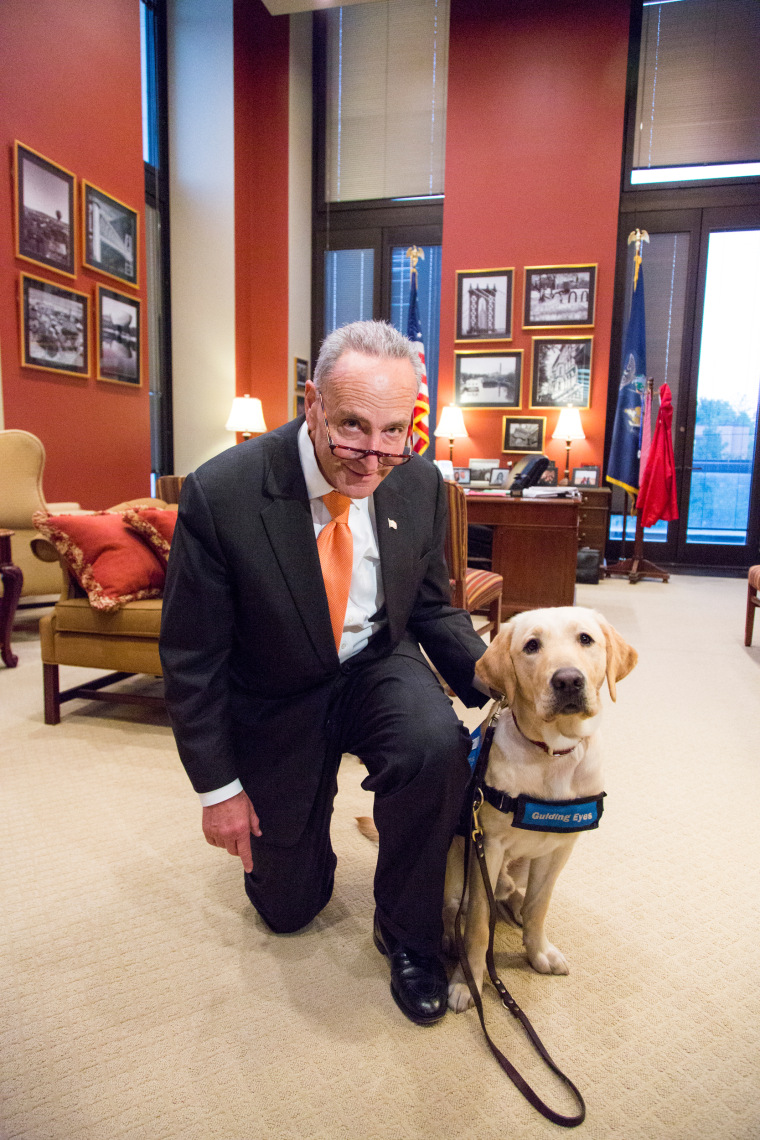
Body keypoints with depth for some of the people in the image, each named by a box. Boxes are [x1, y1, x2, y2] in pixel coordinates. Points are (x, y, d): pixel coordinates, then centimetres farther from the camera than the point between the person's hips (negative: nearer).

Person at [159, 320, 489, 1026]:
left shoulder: (420, 484, -13)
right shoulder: (221, 493, -25)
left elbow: (431, 608, 1)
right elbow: (191, 655, -16)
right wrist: (217, 787, -12)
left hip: (379, 666, 2)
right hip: (276, 698, -1)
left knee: (437, 745, -33)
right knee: (286, 907, 10)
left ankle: (405, 932, -3)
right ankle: (289, 841, 48)